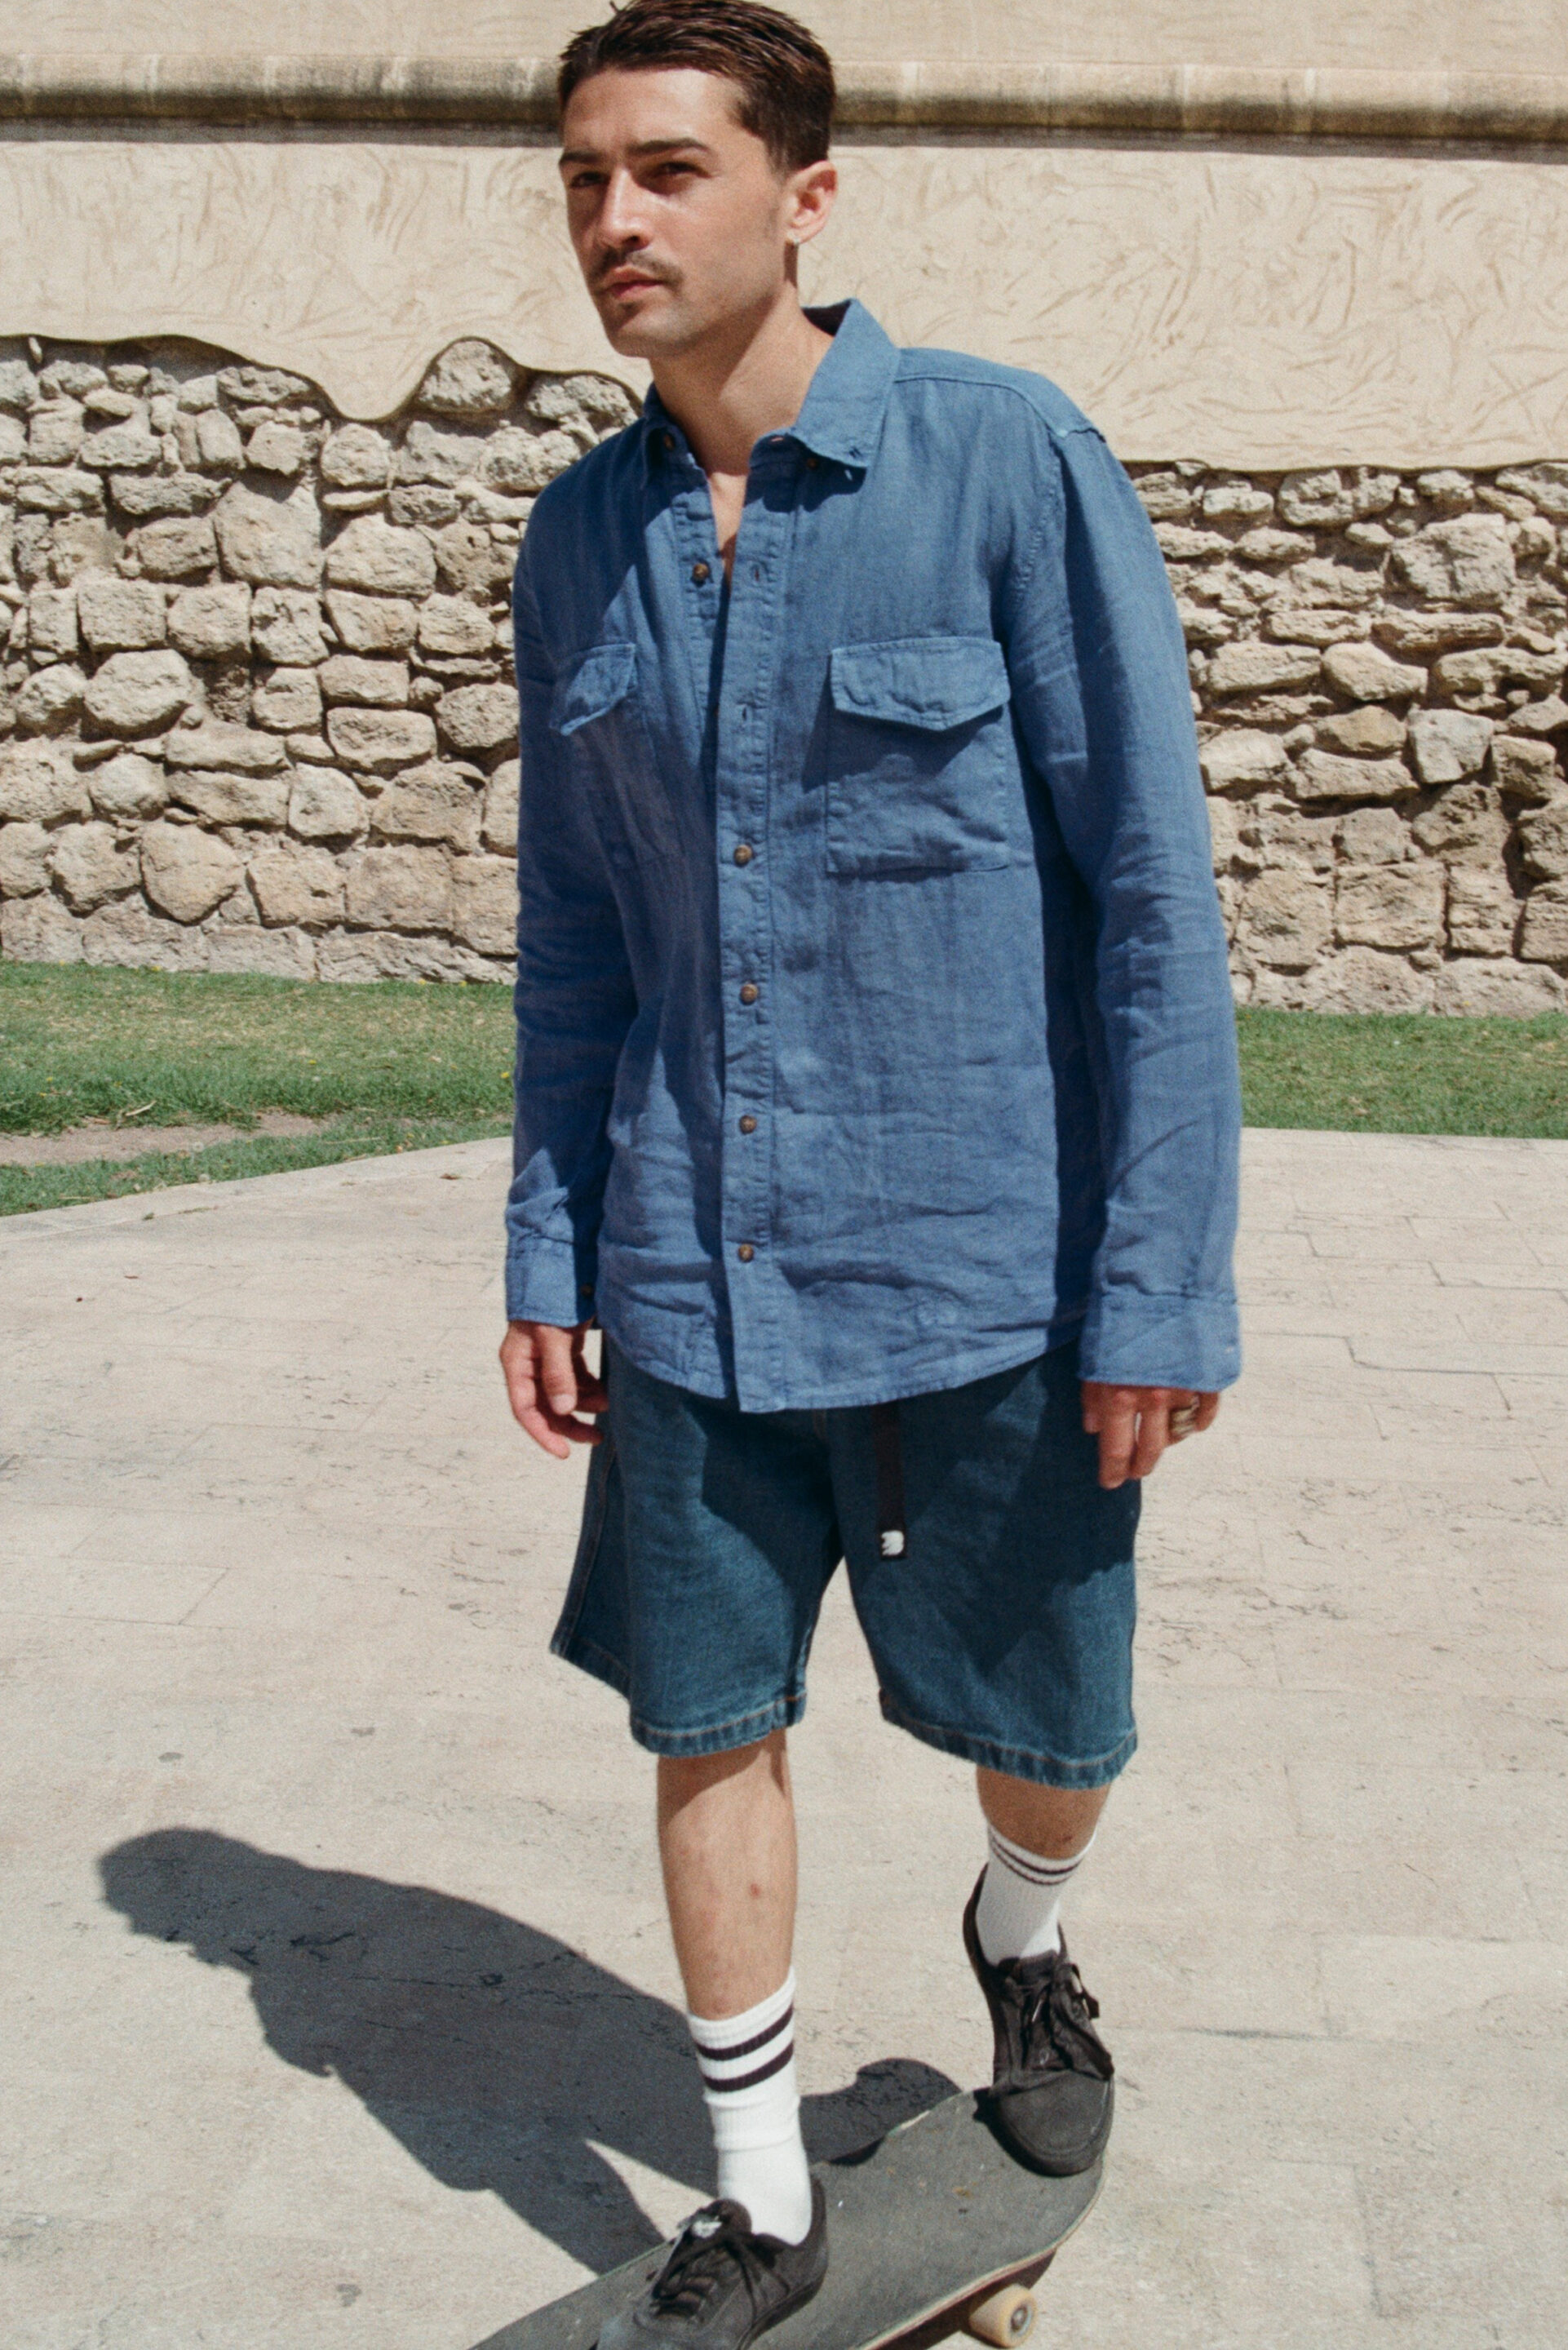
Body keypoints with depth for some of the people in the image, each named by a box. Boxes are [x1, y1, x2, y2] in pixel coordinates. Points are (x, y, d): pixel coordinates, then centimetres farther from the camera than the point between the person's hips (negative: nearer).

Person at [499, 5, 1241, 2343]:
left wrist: (1161, 1288, -12)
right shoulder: (579, 538, 5)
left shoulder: (1009, 460, -10)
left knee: (1046, 1727, 12)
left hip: (976, 1261, -3)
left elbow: (1152, 894, -10)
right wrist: (546, 1253, 8)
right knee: (707, 1719, 10)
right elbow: (575, 928, 11)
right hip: (691, 1273, 4)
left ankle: (1021, 1935, 49)